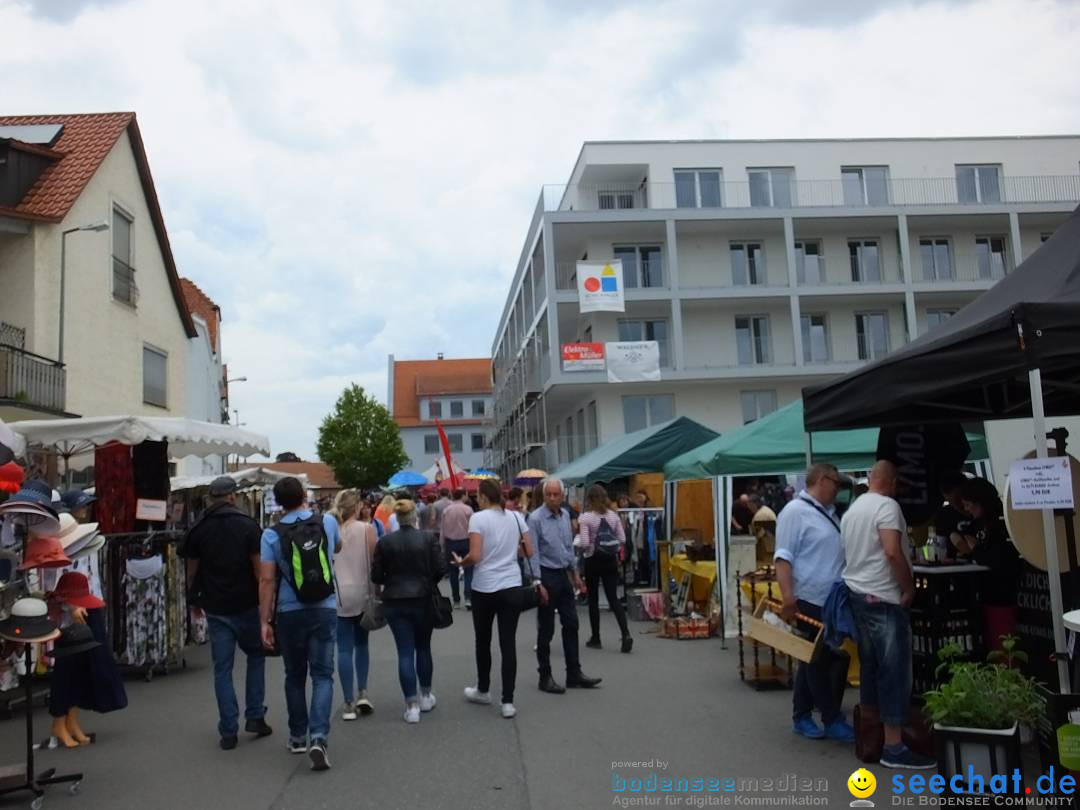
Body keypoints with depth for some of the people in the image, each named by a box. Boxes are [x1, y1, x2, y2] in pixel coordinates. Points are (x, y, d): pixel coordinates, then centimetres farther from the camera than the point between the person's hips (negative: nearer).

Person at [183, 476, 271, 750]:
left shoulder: (198, 530, 3)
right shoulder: (248, 526, -6)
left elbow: (192, 570, 7)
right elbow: (259, 568, -10)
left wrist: (195, 600, 20)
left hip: (215, 608, 2)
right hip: (246, 605, -2)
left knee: (222, 669, 7)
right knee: (256, 656, 18)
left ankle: (228, 731, 7)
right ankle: (255, 716, 15)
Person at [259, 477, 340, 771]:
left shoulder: (272, 534, -7)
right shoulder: (328, 522, -1)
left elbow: (267, 580, -9)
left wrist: (265, 620, -4)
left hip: (290, 613, 0)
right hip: (324, 610, 0)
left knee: (295, 676, 15)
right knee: (322, 674, 3)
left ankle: (298, 738, 26)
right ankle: (318, 737, -12)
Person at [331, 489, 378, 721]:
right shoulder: (367, 529, -6)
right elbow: (374, 563, -4)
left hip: (338, 596, 1)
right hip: (362, 593, 0)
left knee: (344, 648, 4)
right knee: (361, 644, 19)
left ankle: (349, 703, 4)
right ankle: (362, 693, 10)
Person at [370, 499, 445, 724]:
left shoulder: (384, 542, -4)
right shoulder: (428, 539, -6)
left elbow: (376, 576, -2)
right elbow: (441, 568, -7)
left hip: (395, 602, 0)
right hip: (423, 600, 0)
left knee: (405, 652, 3)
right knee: (423, 648, 18)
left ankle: (411, 705, 1)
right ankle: (426, 695, 28)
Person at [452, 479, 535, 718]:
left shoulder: (478, 518, -9)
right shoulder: (516, 517, 3)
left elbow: (475, 557, -16)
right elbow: (530, 552, 6)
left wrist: (460, 562, 4)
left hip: (484, 587, -3)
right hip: (512, 586, 3)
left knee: (483, 641, 16)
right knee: (508, 643, 3)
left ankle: (483, 691, 33)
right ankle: (508, 701, 2)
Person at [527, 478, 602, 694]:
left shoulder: (565, 515, 6)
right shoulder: (536, 519, -15)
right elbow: (533, 553, -16)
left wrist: (575, 573, 16)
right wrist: (538, 584, -19)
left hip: (563, 575, 7)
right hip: (547, 575, -7)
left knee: (571, 624, 10)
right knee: (546, 629, 3)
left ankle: (574, 674, 19)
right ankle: (545, 677, 14)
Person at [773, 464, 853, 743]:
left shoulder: (828, 512, 16)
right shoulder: (795, 511, -13)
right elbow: (783, 556, -19)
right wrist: (787, 596, -26)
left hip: (834, 600, 9)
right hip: (810, 601, -9)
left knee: (837, 658, 13)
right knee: (818, 661, 2)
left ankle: (802, 717, 22)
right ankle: (832, 720, 12)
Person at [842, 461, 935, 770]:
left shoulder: (852, 510, 15)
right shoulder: (887, 505, -13)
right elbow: (893, 553, -24)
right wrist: (910, 588, -12)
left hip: (856, 593, 9)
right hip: (882, 597, -9)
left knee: (870, 665, 15)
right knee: (894, 669, -6)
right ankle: (894, 747, -4)